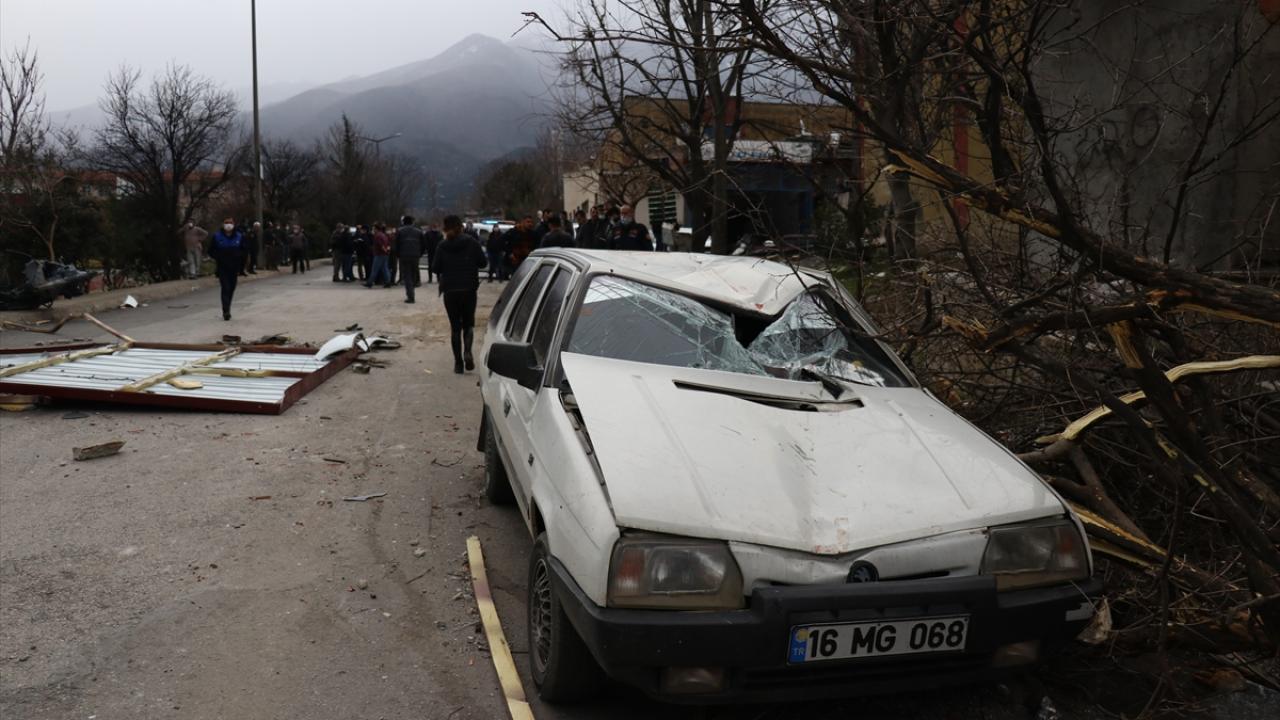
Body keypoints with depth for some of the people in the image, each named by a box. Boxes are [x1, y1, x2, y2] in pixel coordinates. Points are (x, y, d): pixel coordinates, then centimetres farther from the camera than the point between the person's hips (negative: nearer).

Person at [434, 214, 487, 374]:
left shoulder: (442, 247, -4)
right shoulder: (472, 243, -5)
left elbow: (437, 269, 0)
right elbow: (482, 263, -1)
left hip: (450, 291, 0)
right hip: (469, 289, 0)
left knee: (455, 326, 7)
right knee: (468, 323, 12)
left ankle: (458, 362, 4)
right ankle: (467, 351, -14)